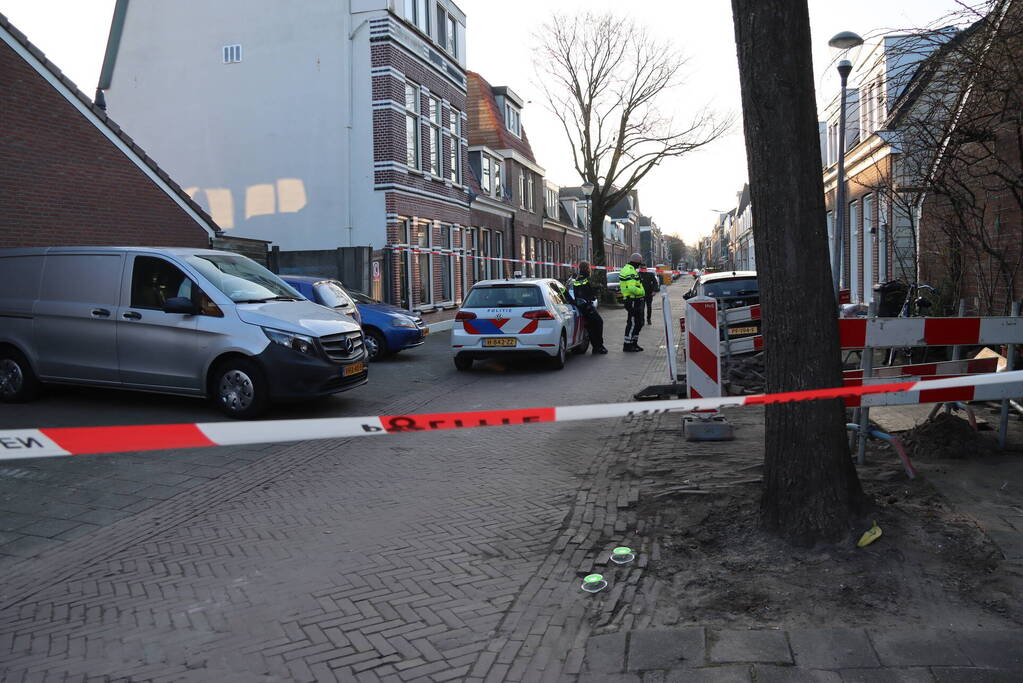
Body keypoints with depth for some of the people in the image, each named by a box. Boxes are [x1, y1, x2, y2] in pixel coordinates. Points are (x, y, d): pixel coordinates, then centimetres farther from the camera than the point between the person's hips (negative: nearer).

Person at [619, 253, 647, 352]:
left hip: (635, 301, 11)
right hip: (633, 301, -11)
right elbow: (631, 287, -27)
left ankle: (634, 343, 25)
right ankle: (627, 346, -3)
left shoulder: (626, 269, 19)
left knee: (638, 323, 17)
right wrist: (642, 292, -16)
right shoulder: (630, 271, -17)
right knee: (632, 323, -7)